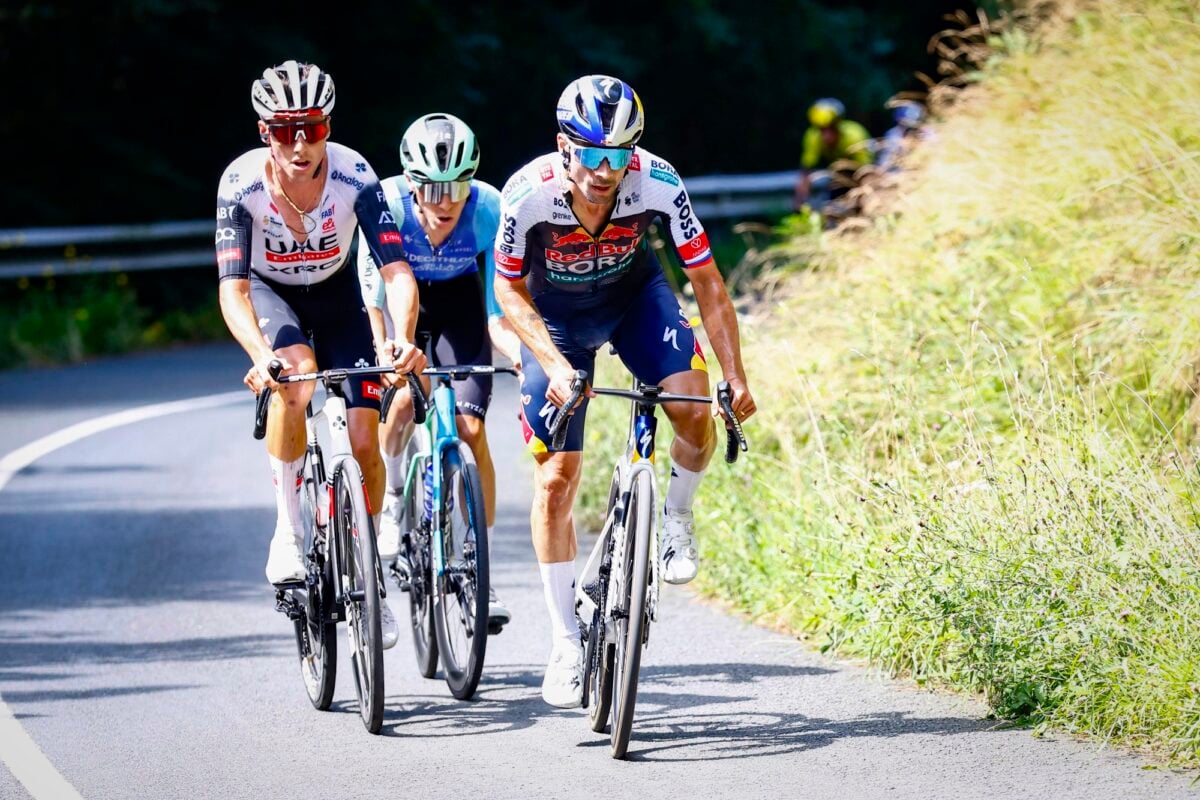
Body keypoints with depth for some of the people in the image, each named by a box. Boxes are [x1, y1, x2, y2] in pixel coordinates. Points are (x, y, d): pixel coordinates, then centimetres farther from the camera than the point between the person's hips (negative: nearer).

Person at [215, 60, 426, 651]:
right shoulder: (242, 183, -29)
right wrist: (261, 354, -52)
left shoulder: (354, 176, -28)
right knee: (295, 374, -35)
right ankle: (288, 530, -20)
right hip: (268, 294, -1)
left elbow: (395, 269, -32)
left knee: (364, 439, -10)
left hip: (335, 295, 1)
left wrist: (404, 339, -50)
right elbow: (232, 287, -34)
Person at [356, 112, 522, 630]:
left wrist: (521, 349, -48)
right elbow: (376, 299, -30)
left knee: (470, 427, -12)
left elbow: (498, 314, -28)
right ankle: (392, 499, 0)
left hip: (461, 300, 0)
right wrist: (385, 354, -47)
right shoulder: (386, 203, -32)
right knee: (403, 397, -28)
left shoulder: (488, 209, -31)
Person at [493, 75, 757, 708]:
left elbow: (707, 282, -21)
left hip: (633, 296, 1)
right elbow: (510, 292, -16)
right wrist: (555, 365, -28)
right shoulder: (528, 194, -32)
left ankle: (675, 517, 5)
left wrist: (736, 379, -28)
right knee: (556, 478, -6)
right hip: (553, 315, 0)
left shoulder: (658, 185, -30)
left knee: (694, 411, -26)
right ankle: (566, 644, 4)